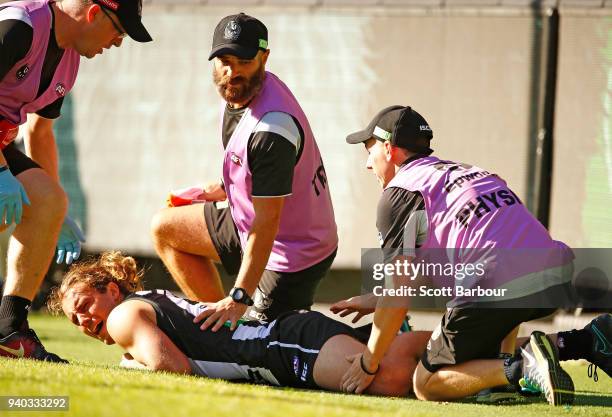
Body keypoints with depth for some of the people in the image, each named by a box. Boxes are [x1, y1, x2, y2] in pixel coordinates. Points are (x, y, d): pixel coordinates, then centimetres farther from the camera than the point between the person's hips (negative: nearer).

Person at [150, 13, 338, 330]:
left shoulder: (272, 128, -33)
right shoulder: (236, 92, -5)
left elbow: (266, 221, -33)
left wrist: (239, 296, -37)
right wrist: (221, 189, 11)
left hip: (291, 254, -10)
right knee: (164, 229, 14)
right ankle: (220, 326, 11)